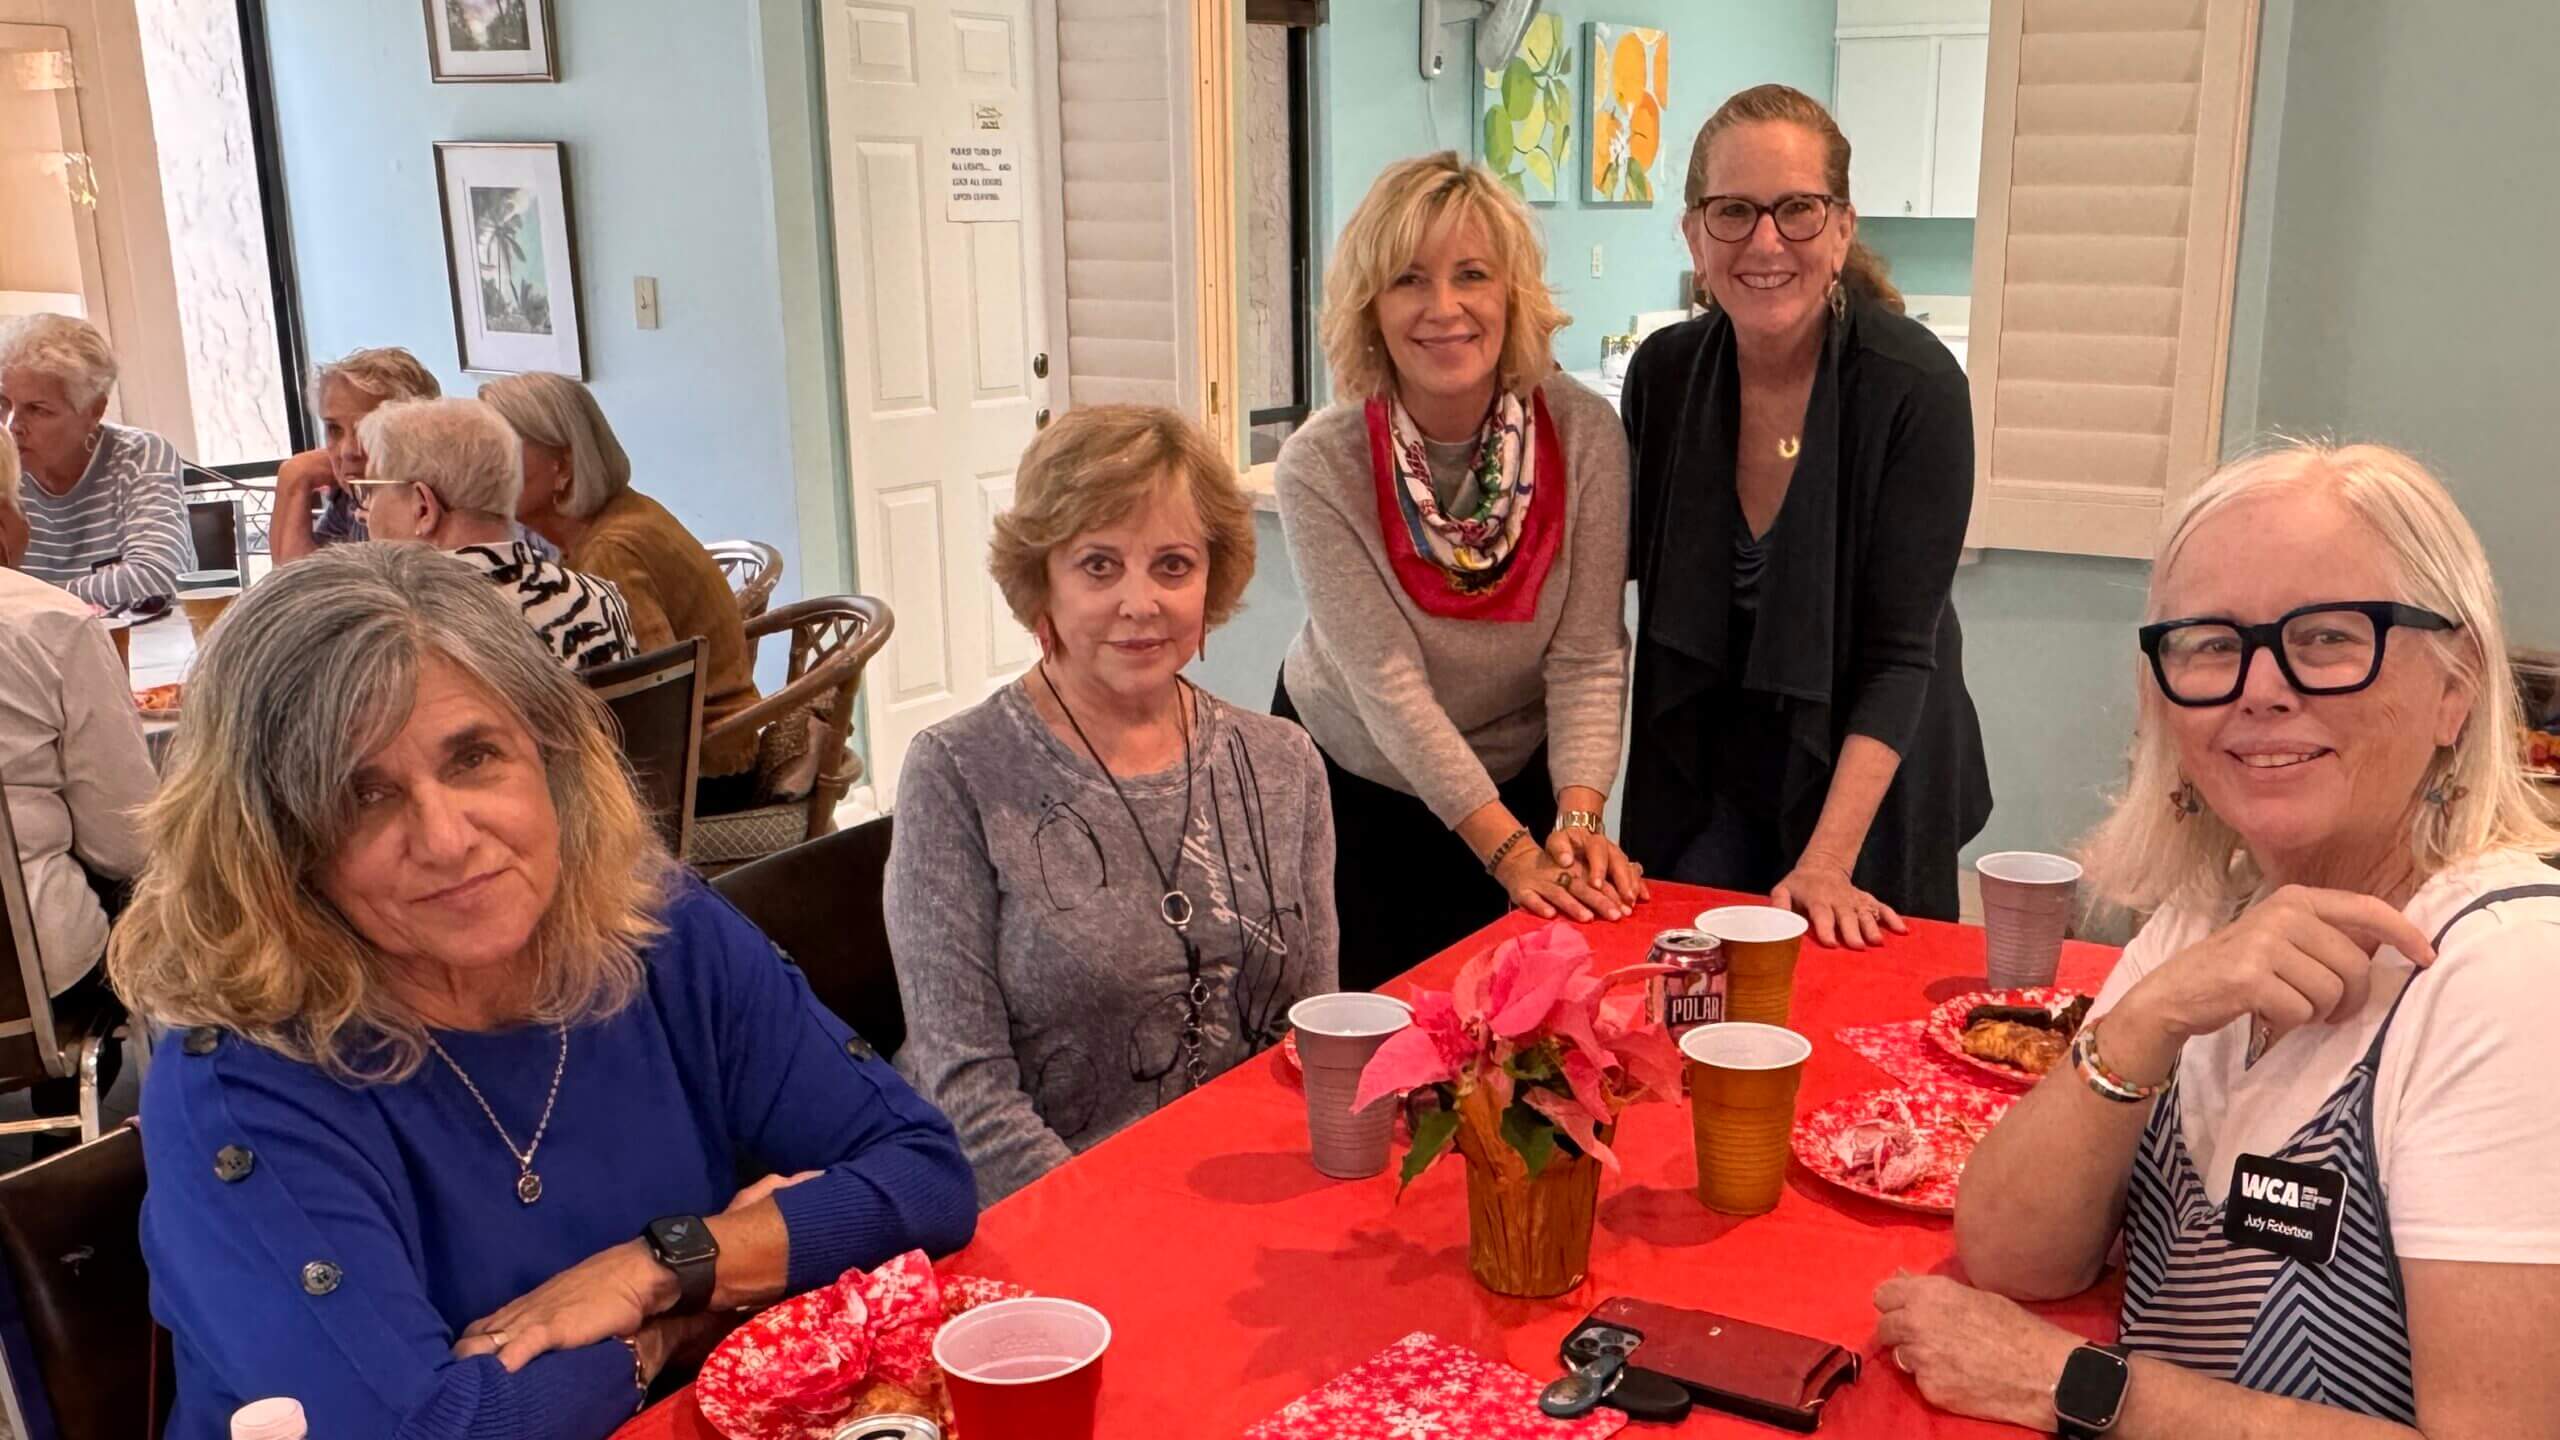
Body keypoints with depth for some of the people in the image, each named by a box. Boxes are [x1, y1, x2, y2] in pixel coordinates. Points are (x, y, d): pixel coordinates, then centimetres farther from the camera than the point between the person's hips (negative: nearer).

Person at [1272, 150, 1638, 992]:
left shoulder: (1584, 434, -18)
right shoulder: (1322, 466, -22)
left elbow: (1588, 657, -18)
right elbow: (1389, 683, -24)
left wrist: (1578, 820, -32)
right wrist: (1512, 851, -30)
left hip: (1515, 782, 1)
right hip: (1347, 787, -1)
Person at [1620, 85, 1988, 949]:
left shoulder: (1917, 387, -20)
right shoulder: (1665, 372, -7)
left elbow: (1899, 653, -20)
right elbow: (1639, 564, 2)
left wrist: (1828, 860, -28)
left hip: (1864, 783, -3)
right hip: (1703, 777, 3)